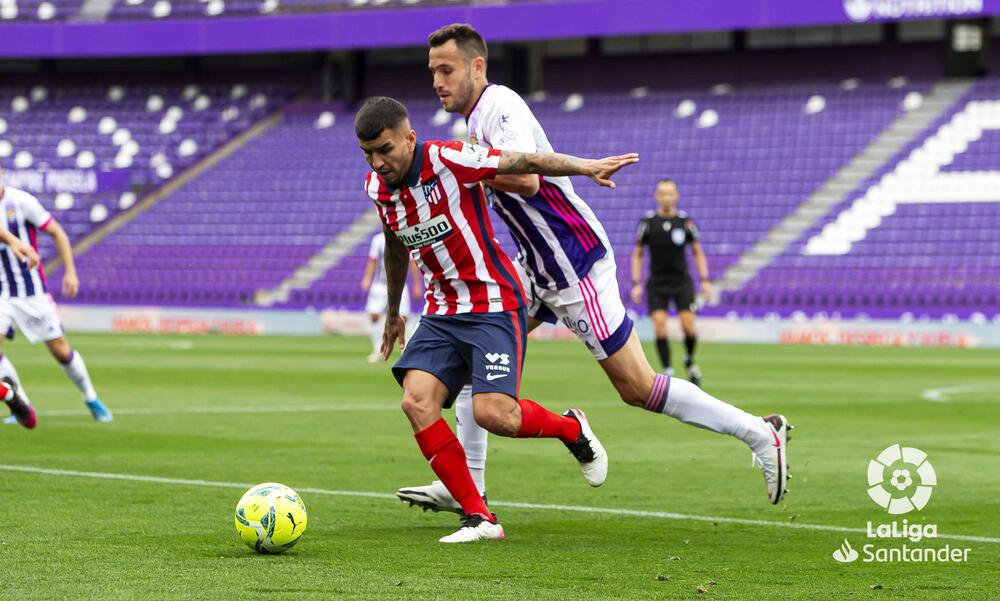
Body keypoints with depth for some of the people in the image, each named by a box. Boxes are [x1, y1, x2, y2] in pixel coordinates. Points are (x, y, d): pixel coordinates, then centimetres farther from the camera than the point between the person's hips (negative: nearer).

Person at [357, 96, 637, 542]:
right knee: (416, 402, -16)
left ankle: (572, 429, 12)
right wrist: (393, 312, 32)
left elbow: (526, 162, -19)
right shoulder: (377, 187, 4)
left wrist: (586, 166, -33)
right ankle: (478, 517, -8)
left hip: (494, 306, -6)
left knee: (493, 413, -21)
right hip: (441, 312, 6)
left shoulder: (448, 160, -17)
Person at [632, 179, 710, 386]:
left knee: (688, 327, -10)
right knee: (660, 327, -14)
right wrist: (636, 284, -2)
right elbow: (637, 255, 6)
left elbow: (698, 252, 9)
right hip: (657, 282, 0)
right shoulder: (647, 223, -2)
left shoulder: (685, 222, -1)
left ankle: (690, 362, 19)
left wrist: (704, 280, 0)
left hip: (682, 282, 0)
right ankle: (667, 372, -4)